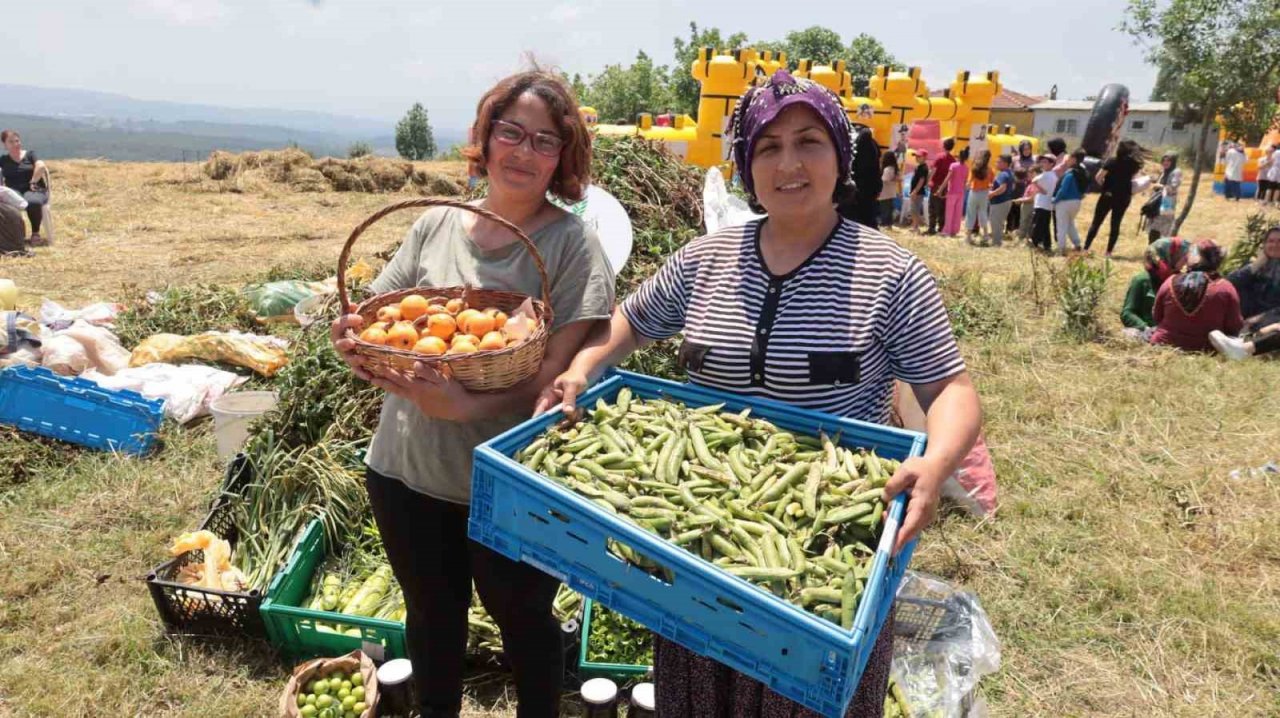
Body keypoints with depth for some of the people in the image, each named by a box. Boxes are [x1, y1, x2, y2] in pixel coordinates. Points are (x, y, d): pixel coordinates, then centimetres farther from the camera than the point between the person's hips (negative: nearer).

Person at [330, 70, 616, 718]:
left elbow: (559, 367, -17)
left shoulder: (571, 244, -11)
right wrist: (355, 342, -17)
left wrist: (467, 407, -32)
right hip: (407, 469, 4)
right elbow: (375, 320, 7)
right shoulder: (436, 225, 2)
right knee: (432, 616, 24)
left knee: (524, 621, 18)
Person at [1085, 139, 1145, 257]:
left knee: (1096, 223, 3)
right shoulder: (1134, 165, 2)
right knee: (1115, 225, 9)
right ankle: (1109, 251, 8)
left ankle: (1085, 249, -2)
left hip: (1108, 196, -3)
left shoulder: (1112, 162, -9)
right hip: (1123, 198, 3)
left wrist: (1105, 186, 4)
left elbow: (1098, 178, -13)